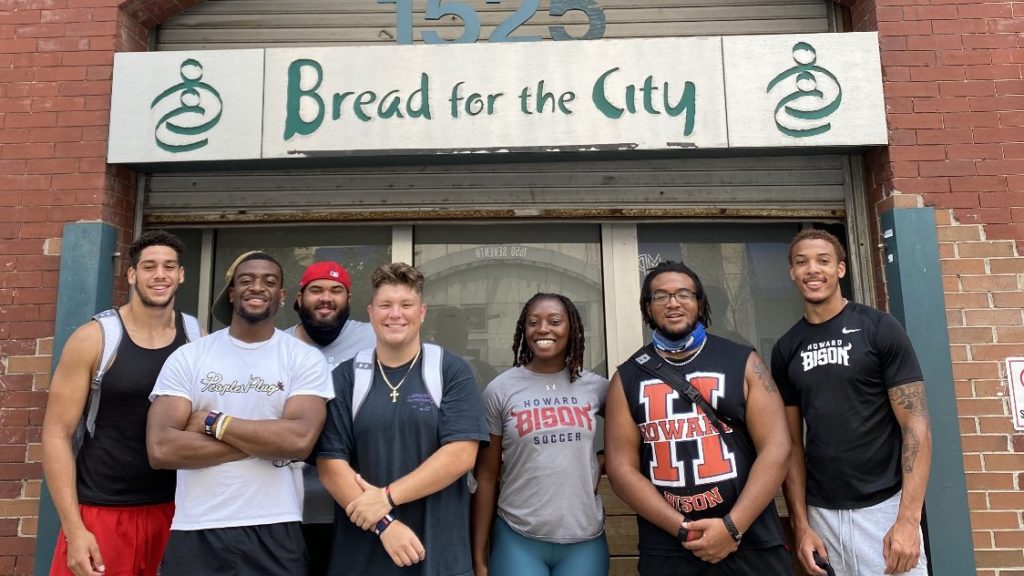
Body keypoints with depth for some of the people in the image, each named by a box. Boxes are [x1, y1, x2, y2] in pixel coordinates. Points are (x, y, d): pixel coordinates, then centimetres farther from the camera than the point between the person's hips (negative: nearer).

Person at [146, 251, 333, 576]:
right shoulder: (187, 357, 1)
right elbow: (161, 449, -10)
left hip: (275, 532, -1)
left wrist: (213, 422, -11)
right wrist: (265, 442, -14)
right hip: (195, 532, 1)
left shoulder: (305, 359, -2)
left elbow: (300, 440, -17)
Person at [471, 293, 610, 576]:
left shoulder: (597, 386, 1)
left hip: (585, 539, 2)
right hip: (519, 539, -2)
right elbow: (486, 477, 0)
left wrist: (602, 466, 0)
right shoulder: (500, 390, -3)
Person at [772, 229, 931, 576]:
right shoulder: (785, 350, 5)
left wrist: (908, 519, -16)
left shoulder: (879, 329, -5)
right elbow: (792, 442, 7)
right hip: (822, 513, 3)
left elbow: (916, 425, -8)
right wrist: (801, 524, -1)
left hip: (883, 507, -3)